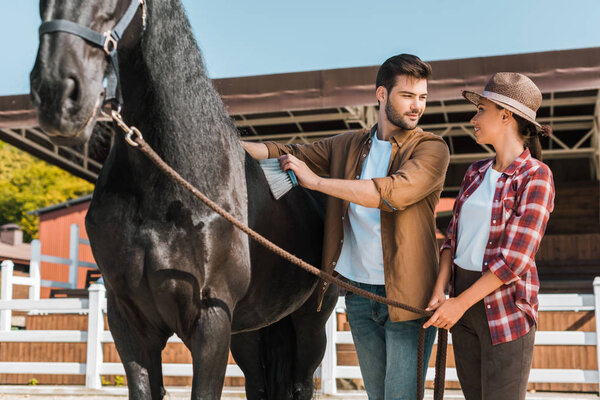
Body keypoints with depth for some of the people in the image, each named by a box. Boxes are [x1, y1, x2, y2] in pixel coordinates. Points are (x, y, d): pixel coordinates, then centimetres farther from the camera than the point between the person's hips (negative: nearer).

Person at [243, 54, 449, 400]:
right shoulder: (348, 146, 10)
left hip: (407, 297, -4)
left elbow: (394, 192, -23)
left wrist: (317, 181, -19)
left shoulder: (432, 149, -6)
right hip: (358, 293, 5)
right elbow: (288, 153, 11)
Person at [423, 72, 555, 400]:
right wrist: (439, 292, -7)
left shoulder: (536, 177, -14)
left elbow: (514, 259, -19)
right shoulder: (476, 173, 8)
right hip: (465, 302, 7)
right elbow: (453, 237, 7)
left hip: (506, 309, -7)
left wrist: (459, 304, -18)